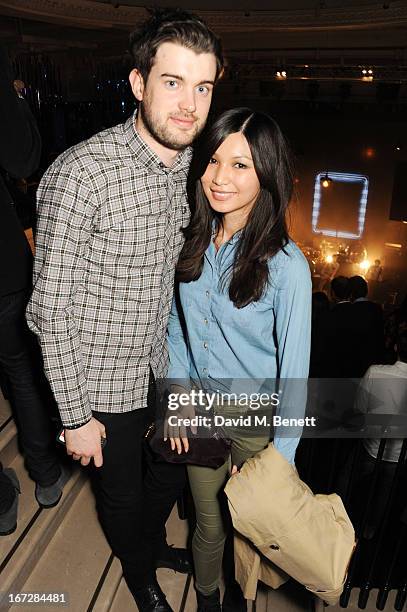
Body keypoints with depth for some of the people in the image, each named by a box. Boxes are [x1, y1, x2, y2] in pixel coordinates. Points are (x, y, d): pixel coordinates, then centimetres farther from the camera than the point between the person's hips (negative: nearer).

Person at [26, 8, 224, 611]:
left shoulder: (191, 165, -3)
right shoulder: (79, 175, -26)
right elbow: (51, 309, -20)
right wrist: (76, 415, -14)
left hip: (165, 368, 6)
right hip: (105, 385, -5)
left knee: (174, 474, 26)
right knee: (121, 493, 20)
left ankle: (152, 538, 62)